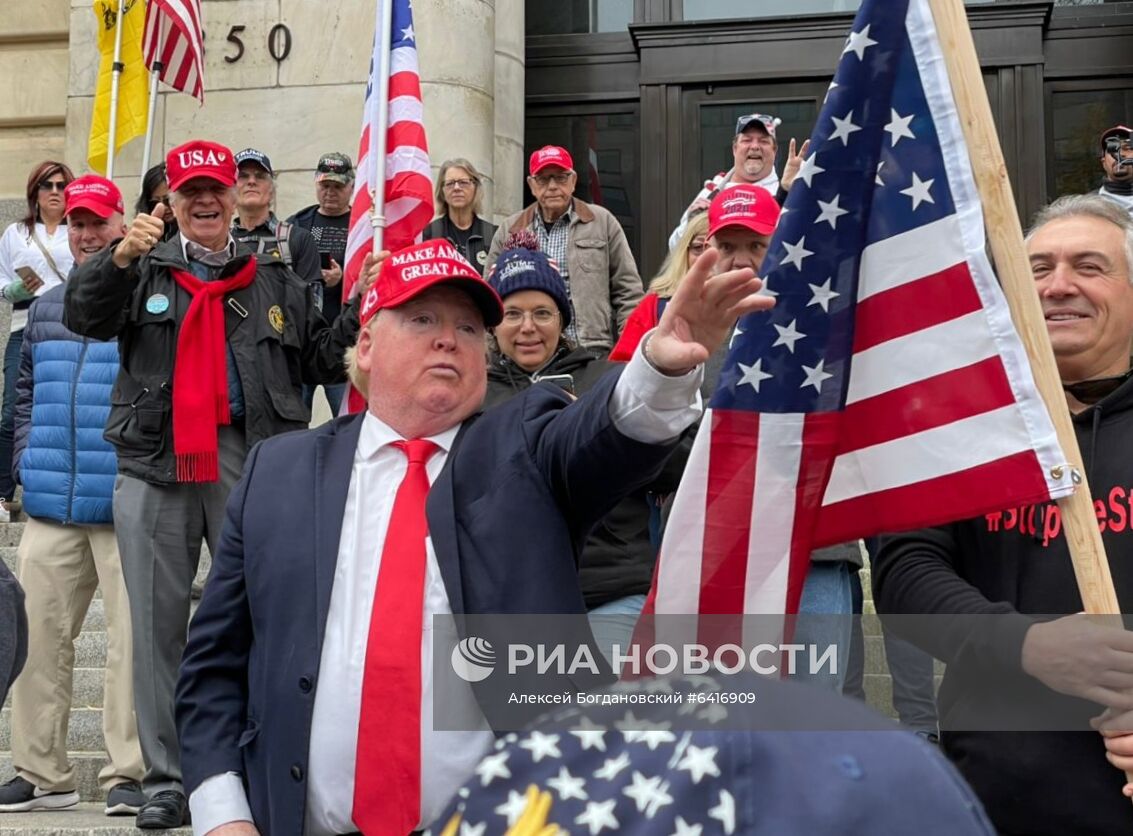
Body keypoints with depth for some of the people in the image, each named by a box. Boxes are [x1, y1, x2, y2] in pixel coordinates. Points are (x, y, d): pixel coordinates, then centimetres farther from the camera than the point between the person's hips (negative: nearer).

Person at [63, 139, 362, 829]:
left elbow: (321, 359, 14)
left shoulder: (274, 279, 14)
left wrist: (364, 312, -2)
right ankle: (165, 779, 13)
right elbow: (84, 317, -5)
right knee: (158, 624, 4)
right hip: (155, 467, 1)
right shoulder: (145, 271, 13)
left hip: (248, 462, 0)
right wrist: (120, 257, -22)